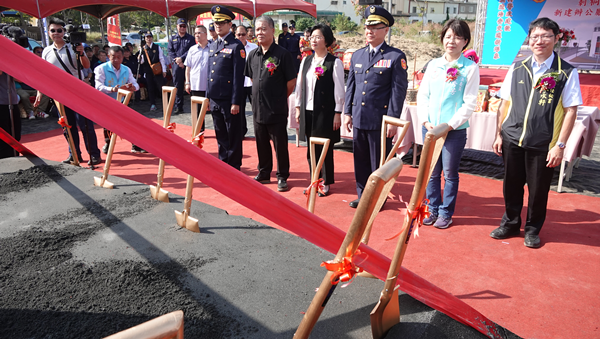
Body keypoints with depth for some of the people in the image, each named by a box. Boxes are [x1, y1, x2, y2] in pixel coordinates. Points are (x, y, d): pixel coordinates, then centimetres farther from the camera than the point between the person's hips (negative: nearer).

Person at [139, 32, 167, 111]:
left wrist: (164, 70, -1)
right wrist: (140, 58, -17)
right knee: (150, 88, 5)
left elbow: (161, 59, 3)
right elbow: (142, 61, 6)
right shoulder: (143, 49, 6)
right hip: (148, 71, 2)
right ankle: (153, 104, 11)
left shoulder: (157, 47, 3)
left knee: (161, 86, -2)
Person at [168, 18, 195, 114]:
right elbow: (170, 51, 8)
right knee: (178, 87, 5)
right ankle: (178, 107, 13)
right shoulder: (172, 39, 15)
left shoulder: (190, 38, 7)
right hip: (176, 66, 3)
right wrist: (177, 61, -8)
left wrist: (181, 58, -14)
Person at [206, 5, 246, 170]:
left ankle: (234, 167, 16)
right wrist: (208, 97, 15)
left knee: (233, 136, 4)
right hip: (215, 99, 7)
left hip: (229, 99, -7)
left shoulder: (236, 46, -8)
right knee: (220, 134, 15)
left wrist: (236, 102, -16)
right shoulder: (212, 45, 14)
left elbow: (239, 76, -13)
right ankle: (223, 163, 27)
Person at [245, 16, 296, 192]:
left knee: (280, 144, 3)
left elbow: (291, 82, -5)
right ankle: (264, 174, 29)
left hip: (277, 111, -6)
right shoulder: (253, 55, 8)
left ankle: (282, 177, 17)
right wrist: (261, 95, 13)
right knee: (261, 143, 15)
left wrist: (279, 97, 5)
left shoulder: (282, 54, -10)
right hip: (258, 109, 6)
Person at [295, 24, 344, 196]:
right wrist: (298, 107, 10)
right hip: (308, 111, 5)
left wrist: (338, 113, -10)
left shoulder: (334, 63, -7)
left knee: (325, 149, 3)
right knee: (311, 148, 11)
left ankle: (326, 183, 17)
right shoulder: (306, 61, 10)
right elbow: (299, 85, 13)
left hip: (325, 111, -5)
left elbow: (339, 90, -8)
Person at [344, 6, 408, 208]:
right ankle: (363, 196, 28)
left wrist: (393, 120, -13)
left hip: (380, 121, -5)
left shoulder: (396, 57, -5)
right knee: (360, 161, 13)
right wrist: (347, 112, 9)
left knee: (379, 163, 6)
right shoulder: (357, 55, 11)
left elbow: (399, 90, -8)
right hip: (358, 119, 5)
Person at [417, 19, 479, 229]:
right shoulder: (433, 65, 8)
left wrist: (450, 125, -15)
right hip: (429, 128, 4)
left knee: (449, 174, 6)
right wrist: (426, 121, -6)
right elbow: (422, 95, 7)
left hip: (455, 130, -3)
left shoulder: (470, 68, -4)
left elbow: (469, 103, -8)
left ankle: (446, 213, 20)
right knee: (431, 173, 11)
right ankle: (433, 209, 25)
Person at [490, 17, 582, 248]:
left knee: (538, 190, 9)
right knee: (511, 186, 12)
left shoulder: (567, 73, -3)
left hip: (543, 145, -2)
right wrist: (499, 134, 6)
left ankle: (532, 230, 29)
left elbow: (570, 111, -5)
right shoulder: (517, 69, 6)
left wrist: (560, 145, -10)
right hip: (512, 140, 3)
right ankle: (510, 224, 32)